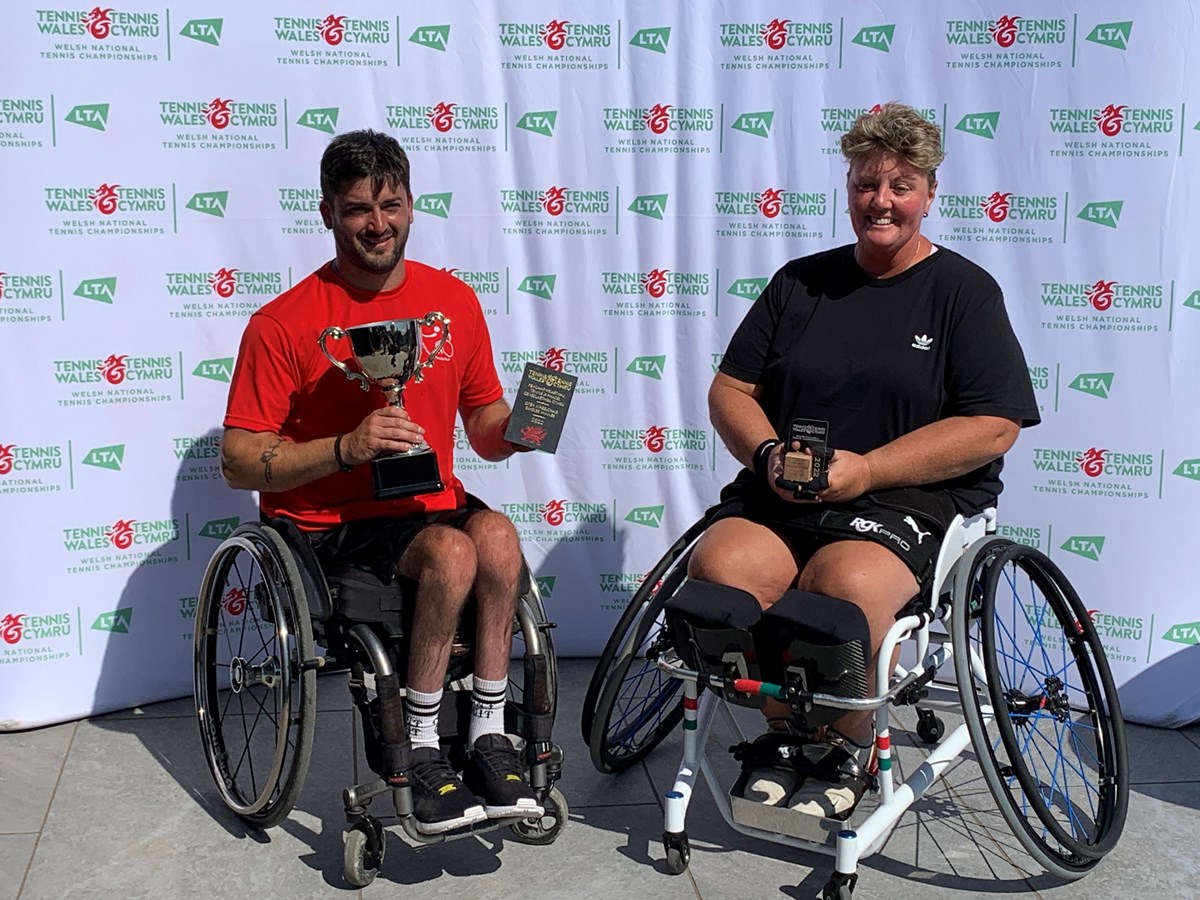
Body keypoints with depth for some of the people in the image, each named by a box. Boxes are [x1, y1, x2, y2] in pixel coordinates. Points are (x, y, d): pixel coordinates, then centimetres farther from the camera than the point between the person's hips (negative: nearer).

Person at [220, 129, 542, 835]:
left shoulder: (455, 301, 6)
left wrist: (515, 427, -10)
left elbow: (483, 427, 14)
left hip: (431, 506, 4)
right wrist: (346, 448, -23)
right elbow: (239, 462, -9)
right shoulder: (285, 323, -7)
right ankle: (422, 751, -15)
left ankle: (489, 734, -17)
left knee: (496, 535, -28)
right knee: (453, 551, -30)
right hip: (326, 526, -4)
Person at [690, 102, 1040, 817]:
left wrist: (865, 469, -13)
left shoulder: (965, 290, 5)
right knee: (719, 569, -27)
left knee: (846, 584, -35)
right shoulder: (801, 282, 17)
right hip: (781, 494, 4)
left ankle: (848, 747, -5)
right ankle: (785, 729, -1)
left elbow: (994, 427, -5)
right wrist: (769, 453, -8)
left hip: (912, 502, -3)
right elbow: (730, 390, 14)